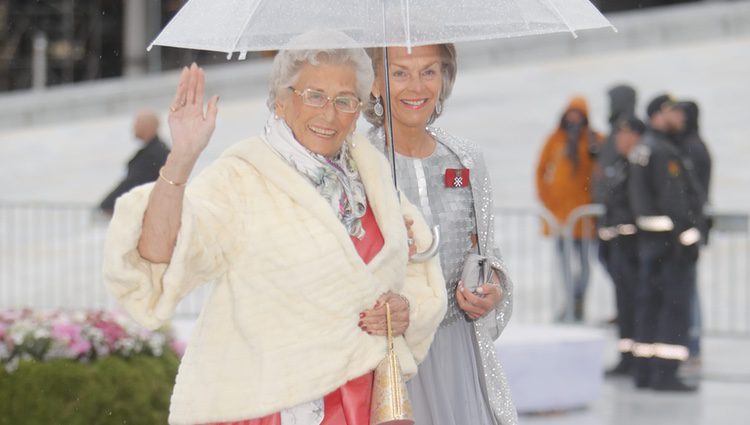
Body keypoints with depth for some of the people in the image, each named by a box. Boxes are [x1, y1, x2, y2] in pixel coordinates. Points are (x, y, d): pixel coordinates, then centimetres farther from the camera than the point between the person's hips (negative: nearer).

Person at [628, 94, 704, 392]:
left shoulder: (641, 148, 15)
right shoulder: (664, 152, -16)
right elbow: (673, 198, -21)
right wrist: (687, 238, -20)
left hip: (647, 235, 10)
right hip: (669, 236, -10)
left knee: (649, 300, 12)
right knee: (676, 303, -7)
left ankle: (643, 370, 16)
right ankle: (665, 373, -10)